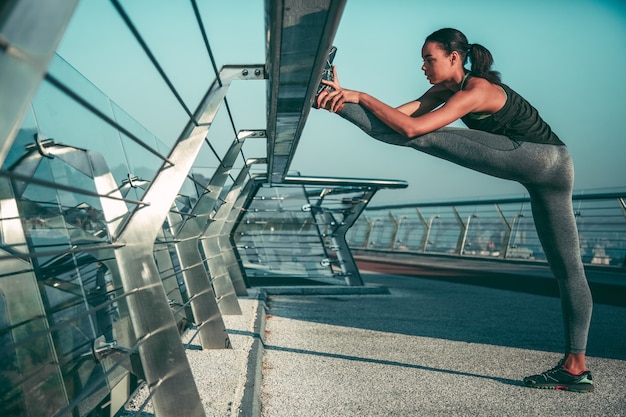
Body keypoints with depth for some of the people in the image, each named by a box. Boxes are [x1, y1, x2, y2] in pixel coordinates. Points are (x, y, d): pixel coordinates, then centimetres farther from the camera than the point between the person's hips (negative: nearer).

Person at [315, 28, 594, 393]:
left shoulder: (476, 91, -19)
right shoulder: (447, 89, 9)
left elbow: (411, 127, -28)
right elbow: (401, 112, 2)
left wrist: (361, 96, -21)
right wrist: (348, 96, -7)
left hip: (546, 160, -10)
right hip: (550, 170, 10)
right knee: (567, 267, 7)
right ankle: (576, 367, 12)